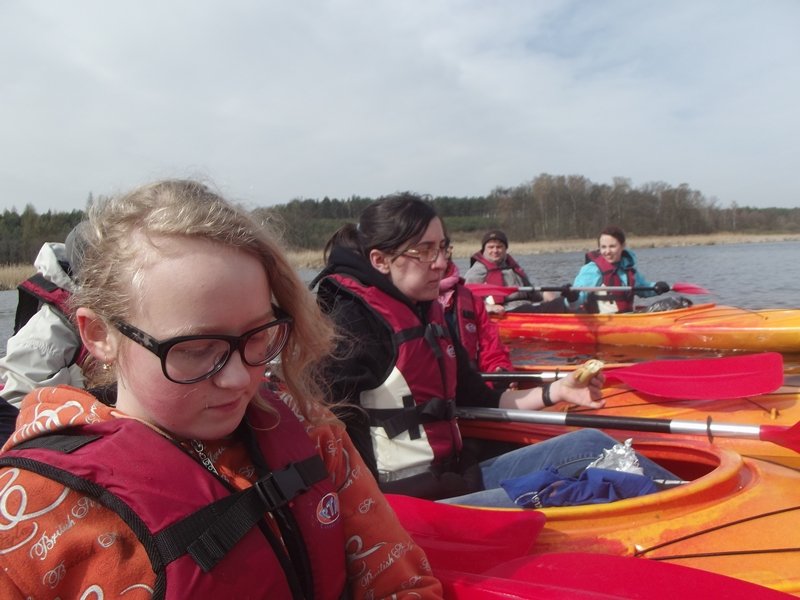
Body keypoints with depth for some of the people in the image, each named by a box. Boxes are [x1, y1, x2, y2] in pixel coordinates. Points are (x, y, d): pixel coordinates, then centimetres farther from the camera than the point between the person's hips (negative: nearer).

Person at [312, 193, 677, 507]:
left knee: (588, 445, 4)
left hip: (456, 478, 9)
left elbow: (476, 399, 19)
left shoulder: (426, 314, 12)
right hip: (410, 502, -9)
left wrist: (557, 392, 12)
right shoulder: (351, 321, -14)